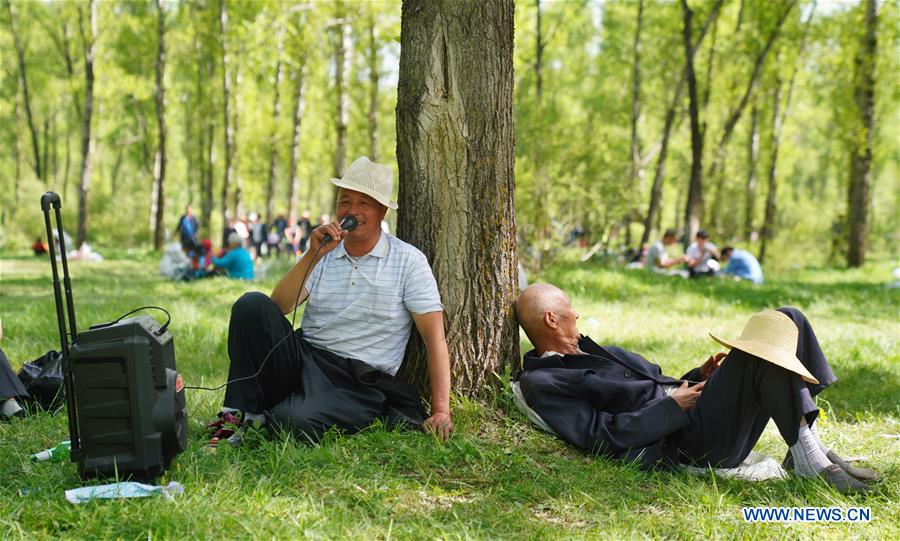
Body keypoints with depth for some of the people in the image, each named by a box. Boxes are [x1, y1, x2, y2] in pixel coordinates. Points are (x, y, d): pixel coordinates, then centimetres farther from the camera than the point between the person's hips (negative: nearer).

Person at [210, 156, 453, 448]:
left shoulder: (408, 261, 2)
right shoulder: (323, 252, 13)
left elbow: (435, 339, -4)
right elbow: (277, 308, -1)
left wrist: (441, 413, -13)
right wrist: (313, 256, -13)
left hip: (358, 383, -4)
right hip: (303, 358, 4)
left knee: (296, 421, -35)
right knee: (252, 305, -20)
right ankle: (243, 415, -16)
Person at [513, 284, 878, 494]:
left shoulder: (595, 353, 26)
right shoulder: (541, 383, -4)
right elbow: (601, 437, -15)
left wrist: (699, 376, 10)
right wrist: (672, 406, -13)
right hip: (687, 446, -10)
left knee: (787, 320, 0)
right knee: (766, 335, -24)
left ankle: (804, 439, -6)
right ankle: (809, 458, -22)